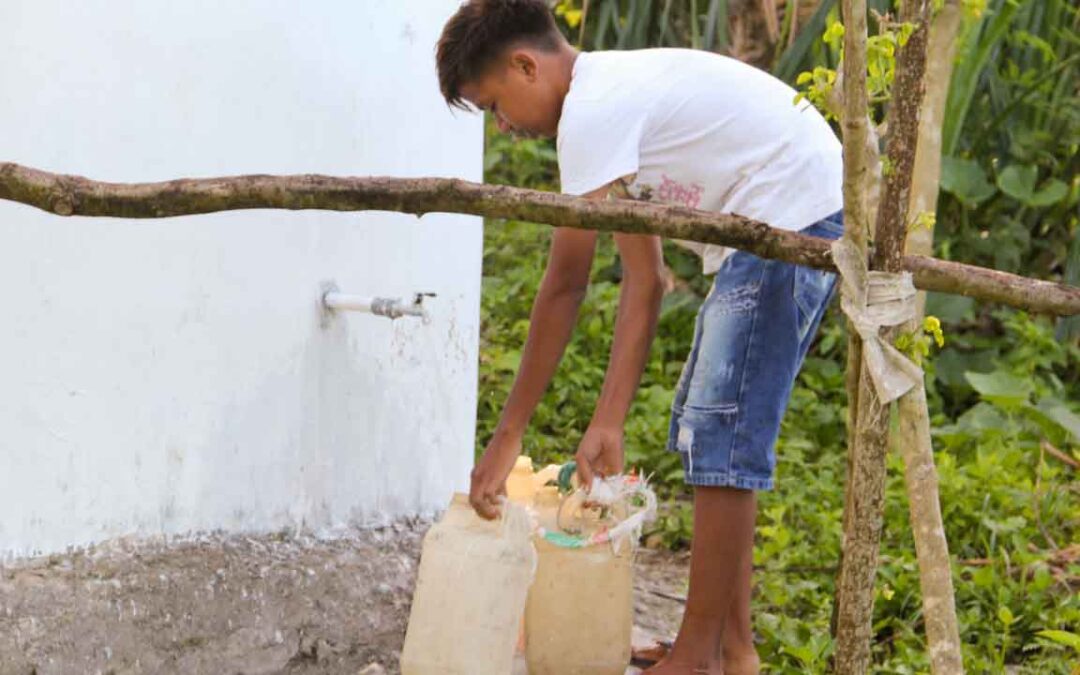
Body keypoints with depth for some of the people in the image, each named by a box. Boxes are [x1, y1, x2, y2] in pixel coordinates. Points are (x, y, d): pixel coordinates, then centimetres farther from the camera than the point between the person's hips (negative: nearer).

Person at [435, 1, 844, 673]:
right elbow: (645, 280, 10)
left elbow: (563, 288, -16)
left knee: (724, 435, -7)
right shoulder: (619, 93, 14)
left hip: (795, 215, -10)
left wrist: (507, 436, -12)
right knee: (710, 427, 14)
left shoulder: (593, 110, -15)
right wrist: (610, 422, 3)